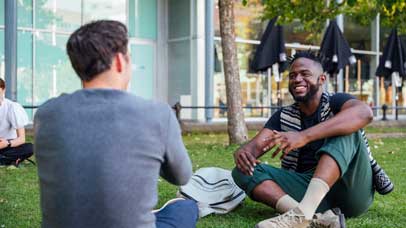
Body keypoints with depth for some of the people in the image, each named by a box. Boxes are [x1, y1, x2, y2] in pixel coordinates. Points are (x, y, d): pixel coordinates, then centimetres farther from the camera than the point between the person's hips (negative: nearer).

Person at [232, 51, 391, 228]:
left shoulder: (335, 102, -1)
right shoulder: (284, 116, 14)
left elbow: (364, 113, -25)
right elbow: (256, 145, 2)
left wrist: (304, 136, -36)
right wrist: (243, 153, -25)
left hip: (351, 191, -3)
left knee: (345, 129, -25)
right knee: (243, 170, -12)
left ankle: (302, 213, -43)